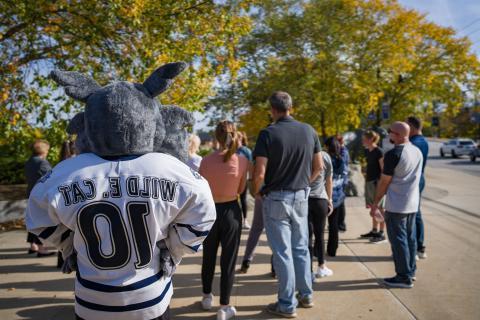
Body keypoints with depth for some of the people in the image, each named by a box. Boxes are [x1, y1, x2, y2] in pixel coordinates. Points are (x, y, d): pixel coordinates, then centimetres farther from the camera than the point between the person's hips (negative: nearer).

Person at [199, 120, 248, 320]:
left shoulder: (206, 161, -12)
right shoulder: (242, 161, -11)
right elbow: (241, 189, 0)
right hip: (231, 212, -1)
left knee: (209, 257, 19)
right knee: (228, 260, 7)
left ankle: (207, 297, 36)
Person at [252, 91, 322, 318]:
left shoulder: (268, 134, -14)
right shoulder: (309, 131, 1)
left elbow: (260, 173, -18)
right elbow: (318, 166, 6)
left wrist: (256, 192, 1)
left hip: (276, 198, -5)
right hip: (301, 197, 5)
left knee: (282, 252, 4)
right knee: (301, 248, 18)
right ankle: (306, 295, 31)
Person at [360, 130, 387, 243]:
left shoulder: (379, 151, -12)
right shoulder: (367, 151, 11)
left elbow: (383, 169, -13)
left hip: (377, 182, -8)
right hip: (369, 182, 8)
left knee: (380, 208, -1)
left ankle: (382, 234, 5)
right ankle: (374, 231, 23)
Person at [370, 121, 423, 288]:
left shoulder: (393, 154, -17)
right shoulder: (418, 151, 8)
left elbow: (384, 182, -13)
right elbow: (415, 177, 15)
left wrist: (376, 203, -3)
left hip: (396, 206, -8)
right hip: (413, 204, 8)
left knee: (398, 240, 0)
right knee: (410, 238, 15)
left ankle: (404, 277, 5)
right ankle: (410, 271, 25)